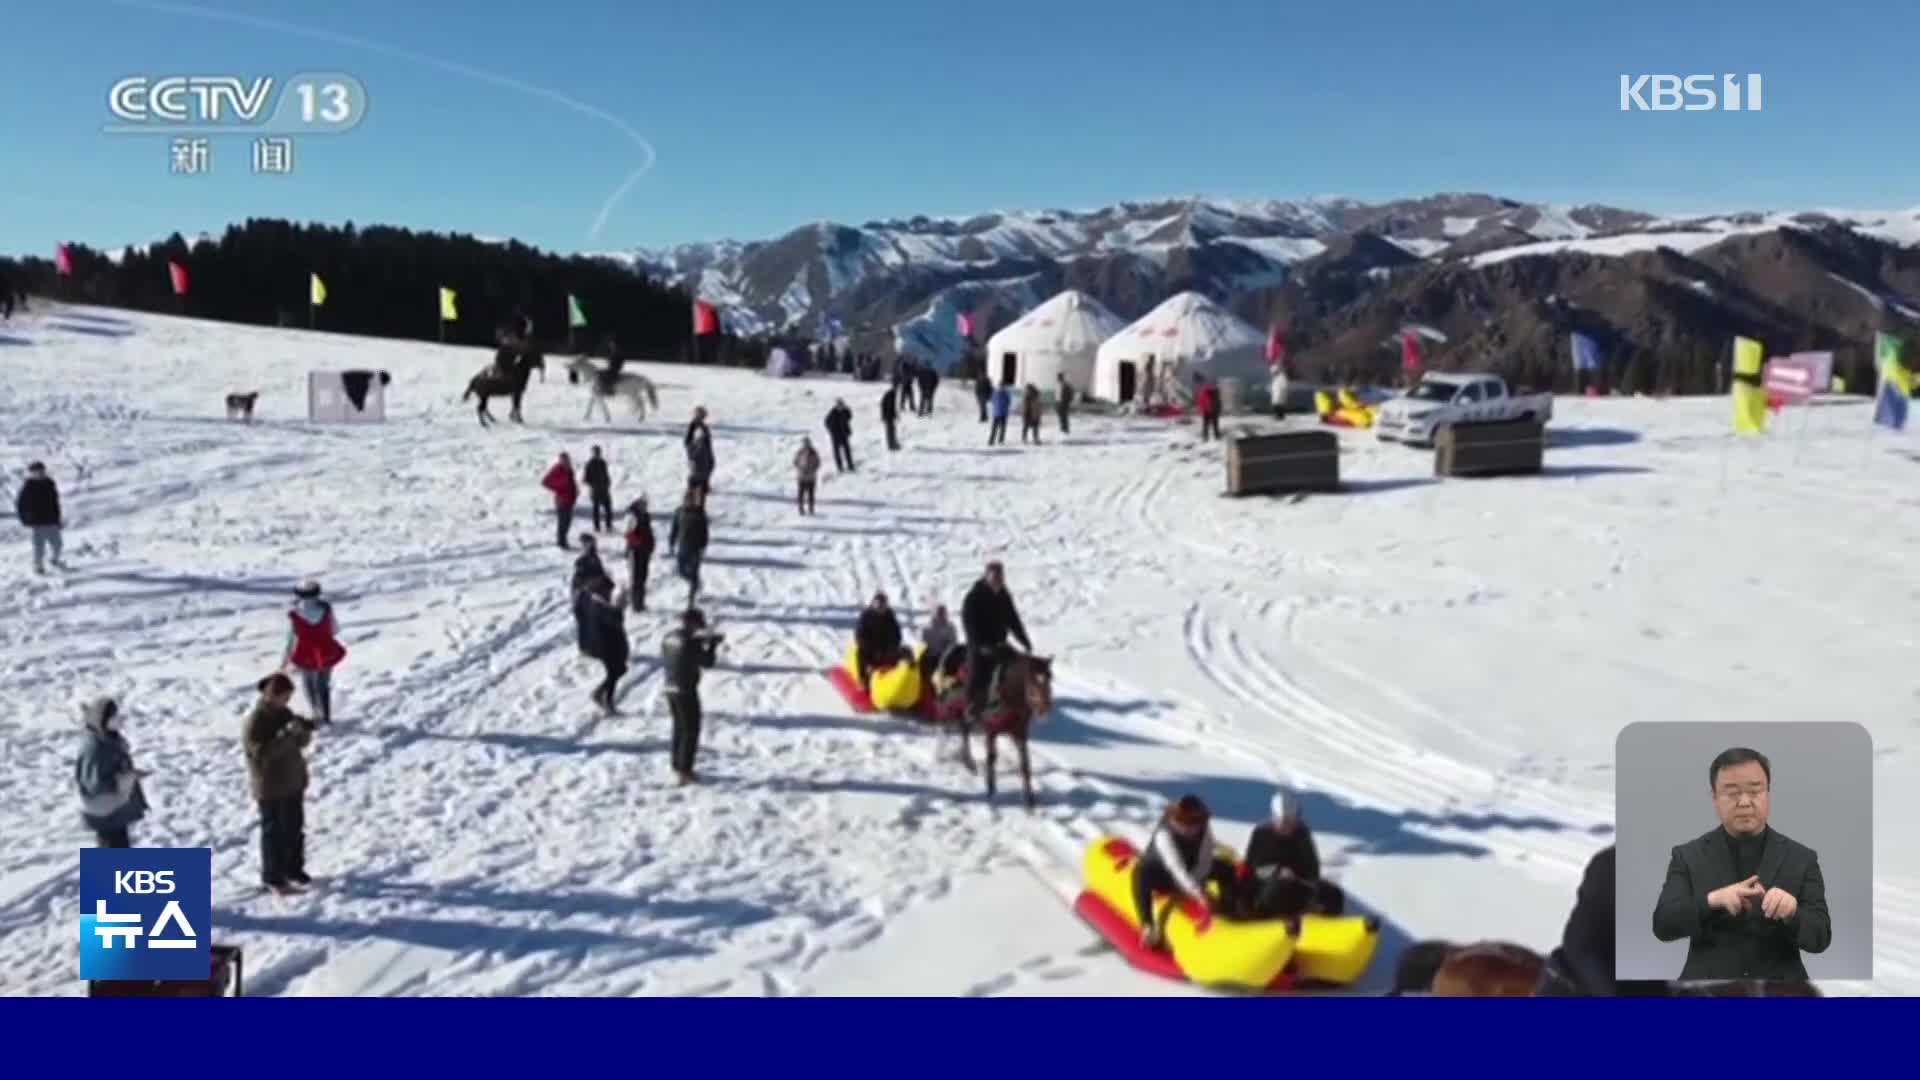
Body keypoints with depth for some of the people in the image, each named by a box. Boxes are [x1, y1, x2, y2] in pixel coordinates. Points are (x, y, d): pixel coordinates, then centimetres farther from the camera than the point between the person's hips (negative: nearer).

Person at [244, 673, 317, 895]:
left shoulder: (284, 713, 3)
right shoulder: (255, 721, -19)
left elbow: (301, 743, 9)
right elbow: (262, 754, -28)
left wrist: (305, 730, -13)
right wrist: (287, 734, -33)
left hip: (293, 782, 7)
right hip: (270, 788, -7)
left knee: (295, 828, 16)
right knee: (275, 832, 0)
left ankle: (294, 868, 31)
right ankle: (273, 878, 10)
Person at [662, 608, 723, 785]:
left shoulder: (669, 637, 5)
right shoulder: (691, 641, -19)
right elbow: (708, 662, -15)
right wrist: (713, 644, 2)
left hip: (670, 688, 8)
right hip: (686, 691, -8)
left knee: (679, 728, 20)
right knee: (691, 731, 1)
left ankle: (677, 766, 28)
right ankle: (684, 771, 0)